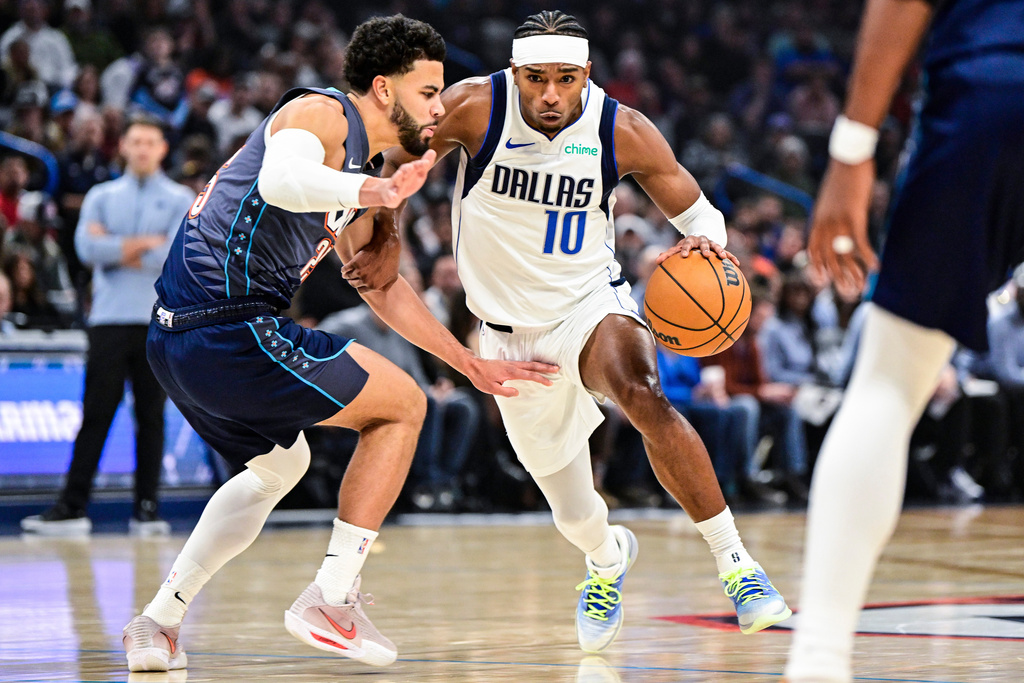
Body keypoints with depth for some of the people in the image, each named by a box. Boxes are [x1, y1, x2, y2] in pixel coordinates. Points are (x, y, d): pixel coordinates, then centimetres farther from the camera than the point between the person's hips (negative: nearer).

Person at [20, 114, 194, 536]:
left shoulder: (181, 200, 8)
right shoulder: (101, 197, 13)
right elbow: (87, 247, -4)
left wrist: (118, 250, -3)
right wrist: (146, 243, -8)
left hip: (160, 323, -1)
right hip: (109, 319, 1)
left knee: (151, 415, 1)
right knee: (95, 414, -2)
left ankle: (146, 509, 5)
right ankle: (72, 507, -3)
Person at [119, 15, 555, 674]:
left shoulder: (359, 172, 22)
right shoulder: (321, 113, -7)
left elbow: (381, 285, 32)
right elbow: (280, 181, -30)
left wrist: (472, 364, 31)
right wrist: (380, 191, -37)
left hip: (177, 338, 10)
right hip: (230, 328, -10)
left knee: (281, 464, 32)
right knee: (403, 404, 2)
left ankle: (158, 621, 25)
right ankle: (331, 599, -1)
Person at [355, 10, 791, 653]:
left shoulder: (624, 132, -16)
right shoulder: (473, 107, -17)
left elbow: (697, 210, -5)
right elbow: (400, 164, 2)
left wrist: (705, 239, -26)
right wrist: (380, 241, -5)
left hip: (591, 303, -1)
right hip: (510, 329, 1)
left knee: (643, 395, -37)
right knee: (574, 515, 11)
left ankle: (734, 559, -28)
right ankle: (607, 557, 50)